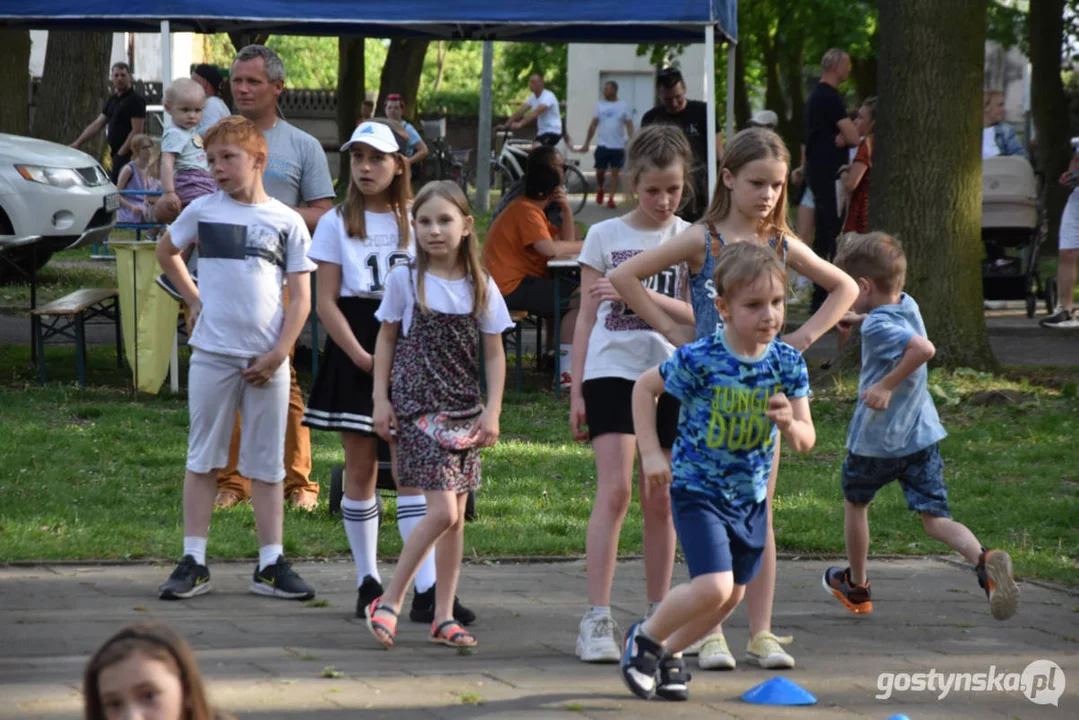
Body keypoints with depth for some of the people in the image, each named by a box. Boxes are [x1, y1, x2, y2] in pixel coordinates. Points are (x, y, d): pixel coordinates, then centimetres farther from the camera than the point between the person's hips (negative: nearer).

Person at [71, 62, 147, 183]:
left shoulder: (136, 100, -9)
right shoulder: (113, 100, 17)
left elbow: (137, 131, -15)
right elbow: (97, 124, 18)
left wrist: (121, 153, -18)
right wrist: (77, 143, 11)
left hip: (128, 155, -8)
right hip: (116, 155, 8)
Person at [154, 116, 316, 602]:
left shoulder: (287, 222, 3)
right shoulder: (203, 211, 4)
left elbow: (300, 297, 2)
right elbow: (166, 252, 22)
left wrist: (278, 353, -8)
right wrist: (192, 299, 11)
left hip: (268, 361, 0)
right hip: (213, 354, 0)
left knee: (268, 465, 5)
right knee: (203, 459, 3)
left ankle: (271, 564, 9)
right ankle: (193, 562, 6)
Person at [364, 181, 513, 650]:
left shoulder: (480, 287, 3)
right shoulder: (405, 280, -2)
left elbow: (494, 354, 7)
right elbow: (386, 339, 6)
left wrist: (492, 411, -1)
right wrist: (381, 399, 0)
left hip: (464, 413, 4)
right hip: (418, 410, -4)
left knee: (455, 516, 5)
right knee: (442, 511, -15)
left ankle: (443, 616, 13)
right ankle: (388, 602, -3)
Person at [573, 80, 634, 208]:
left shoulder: (624, 106, -1)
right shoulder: (600, 105, 6)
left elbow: (629, 126, -3)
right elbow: (593, 125, 8)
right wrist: (586, 144, 6)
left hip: (618, 146, -2)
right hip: (603, 145, 2)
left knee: (614, 172, -1)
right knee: (600, 172, 4)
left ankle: (611, 198, 2)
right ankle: (600, 190, 31)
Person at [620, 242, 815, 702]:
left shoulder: (788, 364, -9)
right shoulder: (699, 360, -21)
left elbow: (805, 443, -5)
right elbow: (645, 388, -4)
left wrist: (790, 424, -28)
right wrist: (651, 453, -9)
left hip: (751, 496, 6)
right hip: (698, 491, -6)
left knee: (732, 596, 15)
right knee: (713, 587, -19)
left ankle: (670, 653, 39)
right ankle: (645, 639, 7)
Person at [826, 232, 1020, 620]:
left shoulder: (877, 326, -21)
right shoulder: (907, 306, 4)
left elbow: (923, 347, -37)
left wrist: (887, 384, -29)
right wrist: (858, 318, 28)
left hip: (875, 439, -6)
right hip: (922, 434, 6)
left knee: (855, 502, 21)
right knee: (935, 518, 0)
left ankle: (856, 586, 37)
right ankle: (983, 560, -30)